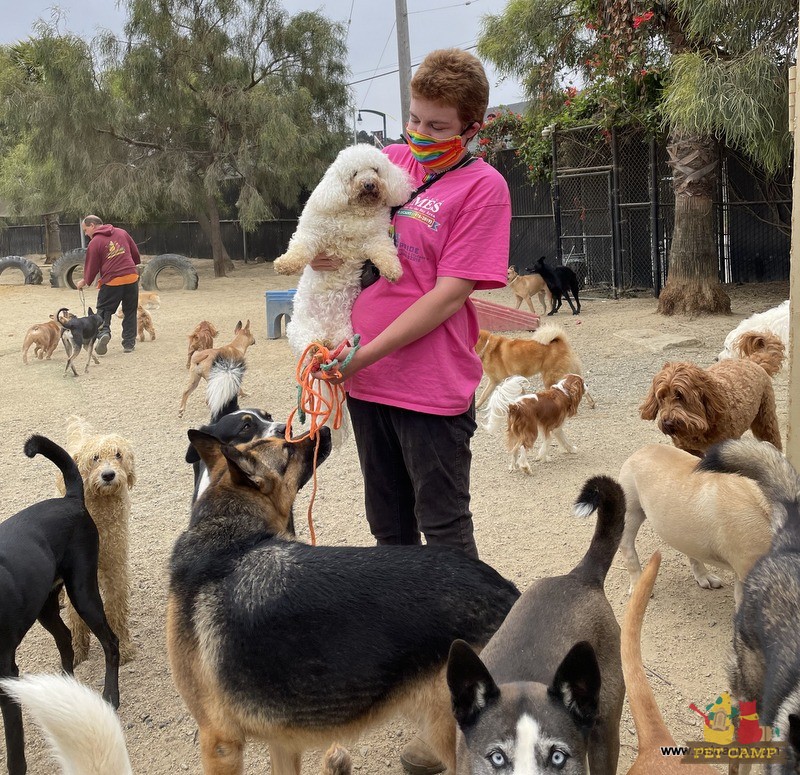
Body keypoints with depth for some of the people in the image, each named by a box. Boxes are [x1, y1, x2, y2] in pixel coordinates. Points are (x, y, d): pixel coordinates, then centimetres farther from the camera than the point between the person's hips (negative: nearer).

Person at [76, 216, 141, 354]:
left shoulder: (95, 243, -4)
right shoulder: (122, 233, 9)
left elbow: (91, 266, 0)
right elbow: (136, 253, 15)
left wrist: (84, 282, 16)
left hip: (111, 281, -4)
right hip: (132, 278, 4)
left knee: (104, 311, 8)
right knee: (130, 312, 14)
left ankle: (103, 333, -17)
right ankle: (129, 343, 13)